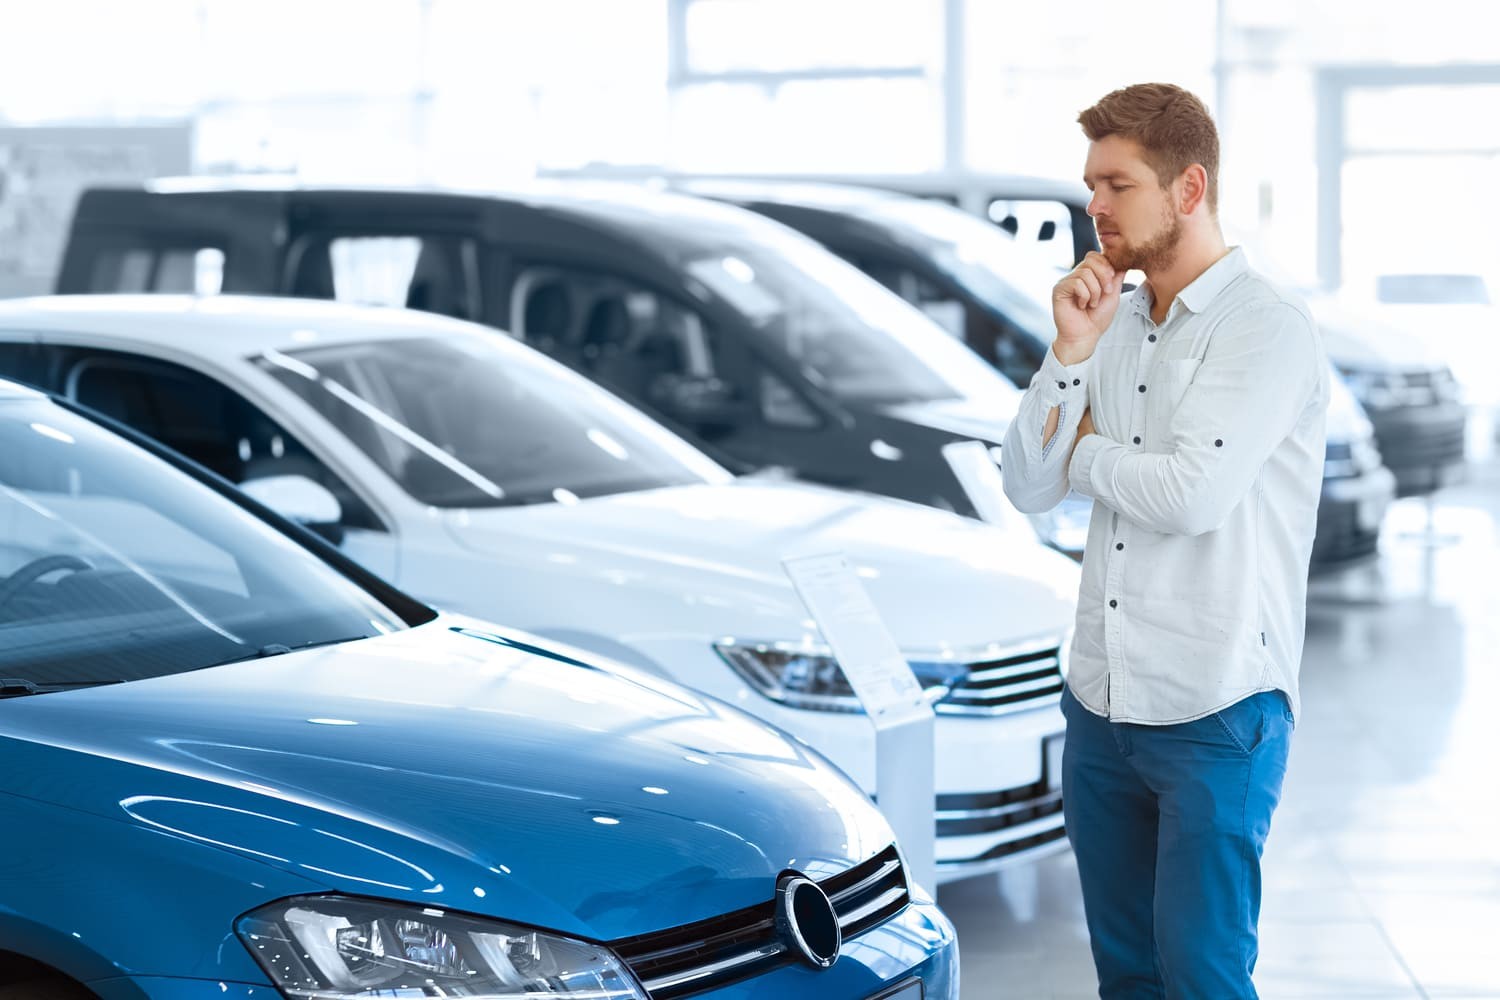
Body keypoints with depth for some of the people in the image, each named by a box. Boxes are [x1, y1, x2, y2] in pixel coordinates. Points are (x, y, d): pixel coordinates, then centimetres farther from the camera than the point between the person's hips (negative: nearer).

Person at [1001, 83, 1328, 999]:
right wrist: (1071, 351, -6)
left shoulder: (1267, 329, -11)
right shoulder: (1115, 327, 11)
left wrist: (1085, 452, -3)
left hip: (1215, 713, -7)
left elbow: (1193, 494, -22)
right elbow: (1028, 488, 6)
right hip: (1101, 702, 7)